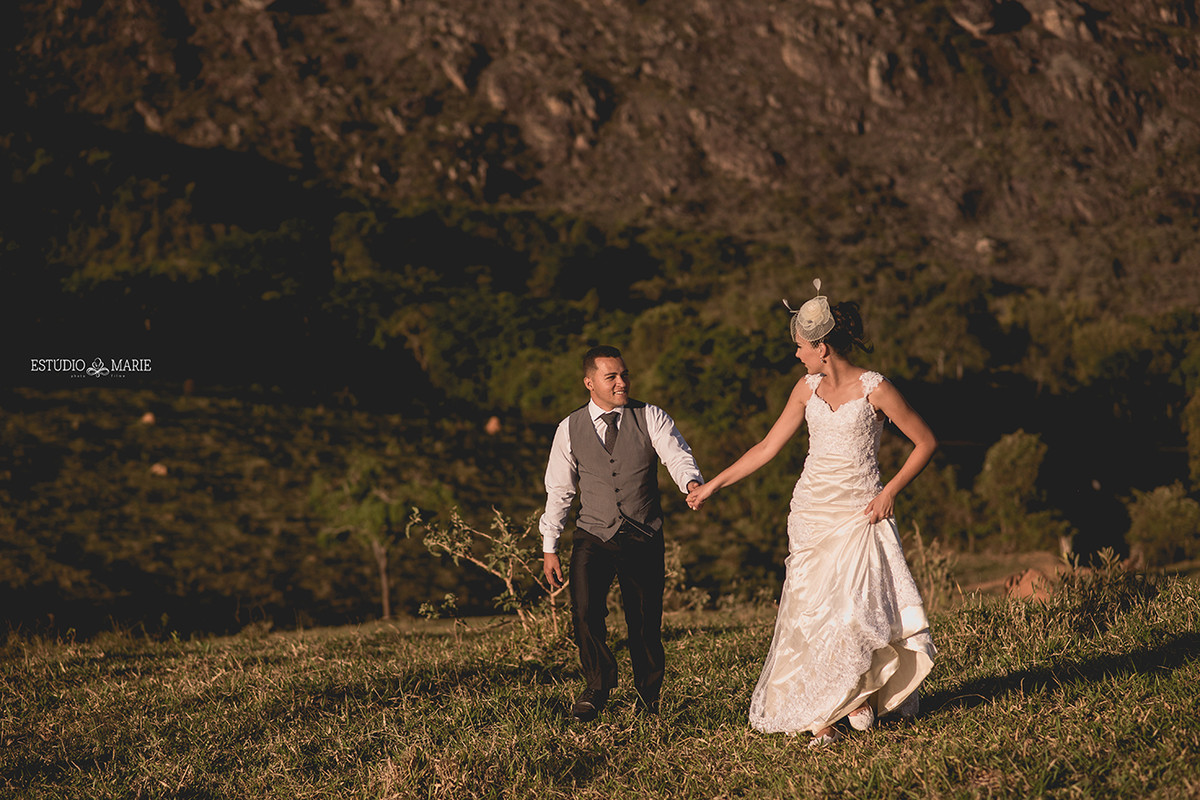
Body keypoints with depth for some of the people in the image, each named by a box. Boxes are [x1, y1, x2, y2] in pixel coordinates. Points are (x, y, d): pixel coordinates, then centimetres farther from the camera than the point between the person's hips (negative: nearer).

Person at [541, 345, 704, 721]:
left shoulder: (651, 418, 1)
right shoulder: (570, 429, 4)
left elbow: (678, 457, -13)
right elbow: (559, 490, 10)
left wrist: (692, 483, -37)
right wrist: (549, 547, 8)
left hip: (644, 539, 0)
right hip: (593, 537, 0)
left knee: (646, 622, 4)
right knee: (585, 612, -19)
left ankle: (649, 698, 27)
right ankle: (597, 686, 3)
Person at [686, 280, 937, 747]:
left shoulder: (875, 389, -7)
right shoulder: (808, 389, 7)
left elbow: (925, 442, 0)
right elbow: (767, 448, 14)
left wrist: (890, 491, -8)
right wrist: (714, 485, 14)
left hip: (860, 513, -4)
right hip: (811, 511, 4)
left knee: (855, 607, -13)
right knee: (811, 610, -3)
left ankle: (860, 693, 11)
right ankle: (820, 718, -2)